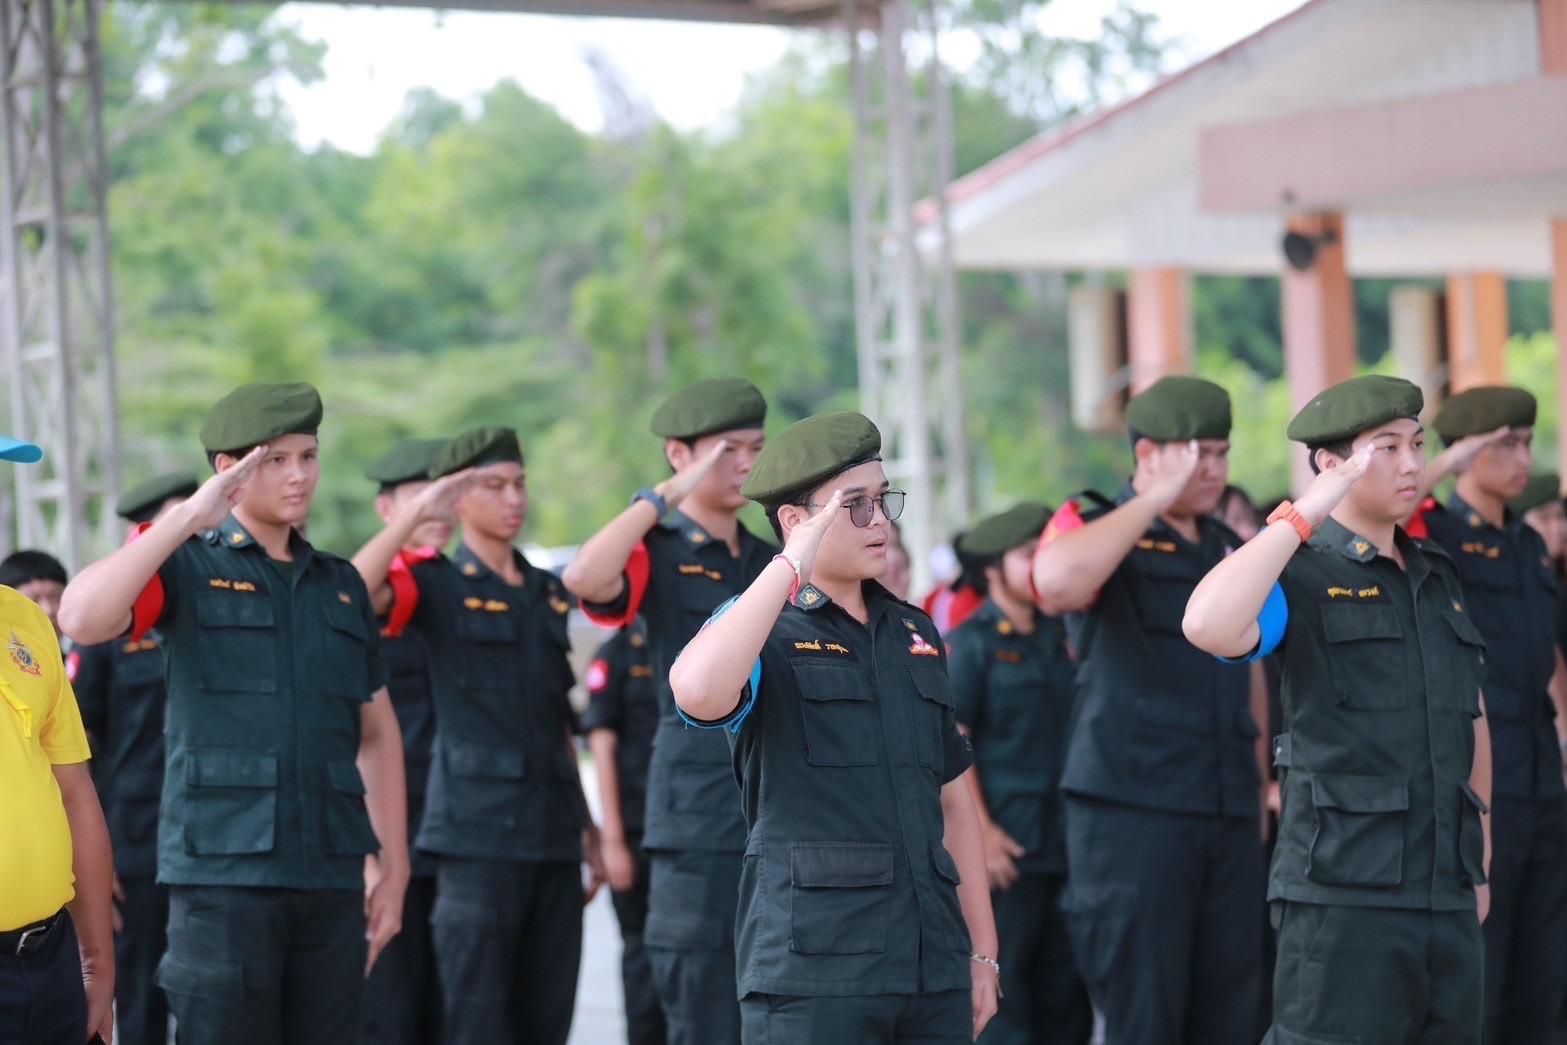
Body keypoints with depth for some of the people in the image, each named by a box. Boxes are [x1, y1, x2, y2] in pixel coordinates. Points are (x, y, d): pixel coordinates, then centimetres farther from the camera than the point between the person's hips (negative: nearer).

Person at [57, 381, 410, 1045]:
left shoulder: (340, 585, 17)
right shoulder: (186, 567, 2)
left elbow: (377, 731, 19)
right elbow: (80, 619, -18)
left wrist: (393, 867, 13)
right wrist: (187, 518, -18)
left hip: (332, 876, 5)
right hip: (224, 871, -5)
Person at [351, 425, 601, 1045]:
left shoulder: (548, 593, 16)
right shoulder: (437, 586, -1)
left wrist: (587, 827, 20)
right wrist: (415, 513, -22)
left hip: (553, 834, 6)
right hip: (478, 833, -6)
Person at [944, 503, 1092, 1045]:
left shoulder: (1062, 636, 13)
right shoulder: (971, 642, -4)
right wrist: (980, 832, -15)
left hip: (1069, 839, 6)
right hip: (1006, 845, -6)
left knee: (1067, 987, 9)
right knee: (1002, 988, -4)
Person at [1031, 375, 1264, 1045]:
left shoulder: (1229, 549, 17)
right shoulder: (1094, 530, -2)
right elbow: (1056, 581, -27)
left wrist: (1259, 786, 21)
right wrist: (1157, 498, -20)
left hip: (1230, 818, 6)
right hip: (1132, 813, -6)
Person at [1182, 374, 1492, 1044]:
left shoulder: (1438, 578, 17)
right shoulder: (1301, 578, -5)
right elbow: (1209, 627, -27)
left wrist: (1479, 858, 21)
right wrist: (1301, 517, -20)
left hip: (1449, 895, 7)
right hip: (1344, 892, -7)